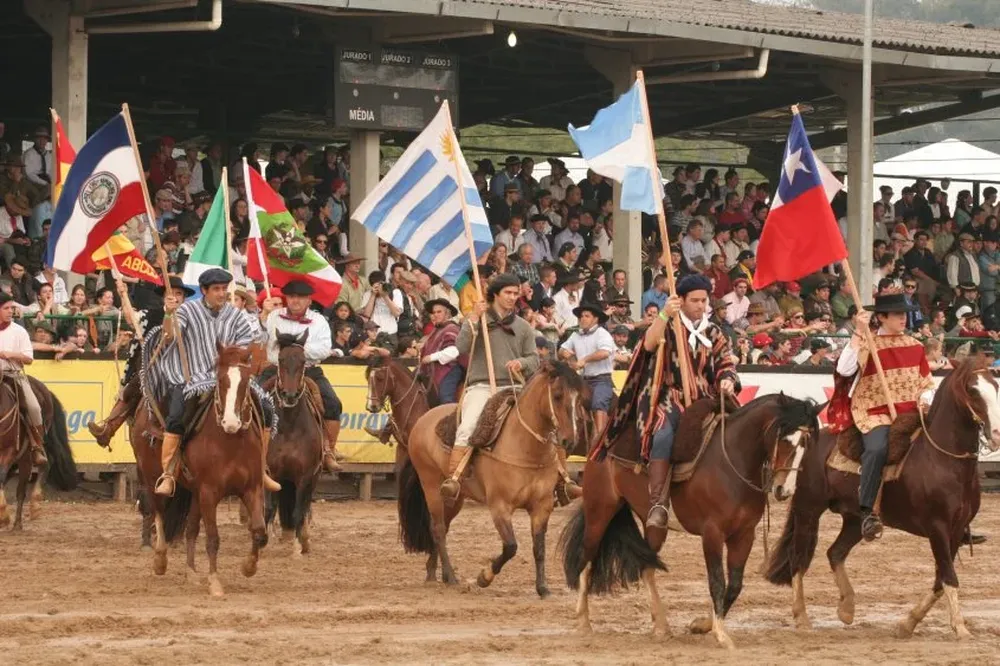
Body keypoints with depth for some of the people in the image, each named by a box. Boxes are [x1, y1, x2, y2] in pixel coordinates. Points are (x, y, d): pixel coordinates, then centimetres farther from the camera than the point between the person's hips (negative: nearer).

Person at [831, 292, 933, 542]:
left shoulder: (915, 346, 14)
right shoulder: (867, 344, -2)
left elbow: (926, 383, 20)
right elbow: (844, 369, -20)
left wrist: (926, 399, -2)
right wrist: (859, 333, -22)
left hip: (910, 414, 6)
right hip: (875, 414, -6)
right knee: (877, 447, -35)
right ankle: (867, 511, -32)